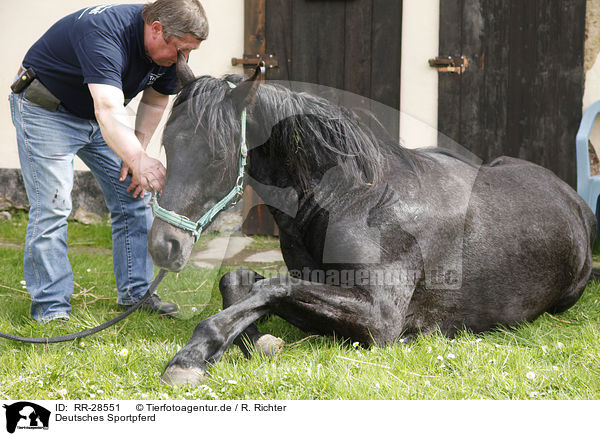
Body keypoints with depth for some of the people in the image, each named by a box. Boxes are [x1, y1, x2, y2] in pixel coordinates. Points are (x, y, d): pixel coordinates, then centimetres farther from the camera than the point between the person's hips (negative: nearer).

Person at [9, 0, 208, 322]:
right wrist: (138, 159, -63)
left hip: (96, 116, 8)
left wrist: (137, 150, -4)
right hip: (46, 111, -8)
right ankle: (50, 308, -6)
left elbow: (155, 100, 6)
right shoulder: (104, 33, -37)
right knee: (52, 208, -13)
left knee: (133, 198, 3)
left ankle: (136, 292, 13)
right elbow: (109, 111, -50)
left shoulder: (168, 48, -12)